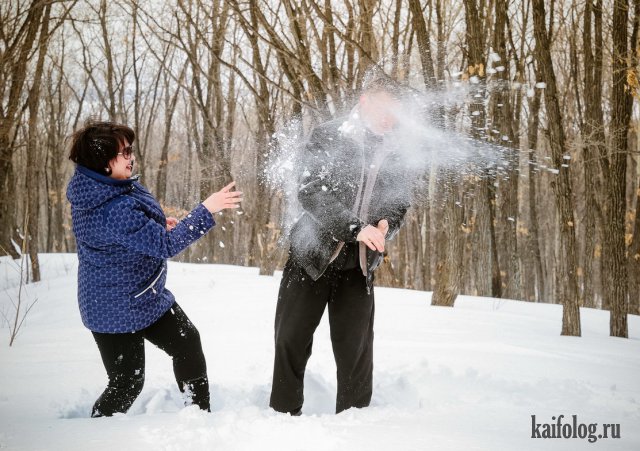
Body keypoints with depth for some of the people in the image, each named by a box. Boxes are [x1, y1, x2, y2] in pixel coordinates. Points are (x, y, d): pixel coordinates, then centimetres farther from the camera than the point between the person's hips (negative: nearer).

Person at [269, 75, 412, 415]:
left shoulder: (391, 154, 7)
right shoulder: (327, 138, -6)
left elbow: (399, 205, 12)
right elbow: (311, 193, -17)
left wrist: (385, 227, -12)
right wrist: (355, 227, -28)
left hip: (358, 266, 3)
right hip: (311, 257, -3)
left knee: (355, 349, 4)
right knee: (291, 342, 3)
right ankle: (284, 416, 17)